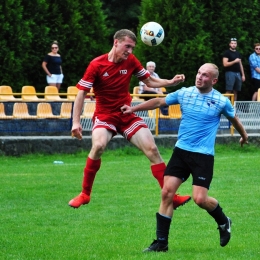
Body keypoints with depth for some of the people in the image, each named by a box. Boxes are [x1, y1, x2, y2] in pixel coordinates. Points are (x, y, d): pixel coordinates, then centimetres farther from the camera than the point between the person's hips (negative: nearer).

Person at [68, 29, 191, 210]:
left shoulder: (131, 61, -2)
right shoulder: (97, 65, -13)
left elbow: (149, 81, 8)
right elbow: (82, 93, -12)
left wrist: (170, 82, -10)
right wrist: (76, 122, -19)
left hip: (127, 115, 4)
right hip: (105, 115, -4)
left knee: (152, 149, -7)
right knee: (99, 145, -31)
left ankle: (170, 196, -1)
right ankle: (85, 194, -14)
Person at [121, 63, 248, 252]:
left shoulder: (221, 101, -5)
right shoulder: (184, 93, 2)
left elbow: (234, 119, 15)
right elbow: (159, 102, 15)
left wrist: (244, 135, 32)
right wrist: (134, 109, 15)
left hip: (203, 155, -3)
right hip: (181, 151, 3)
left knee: (200, 199, -13)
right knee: (167, 192, -6)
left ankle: (224, 223, 20)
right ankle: (161, 242, 1)